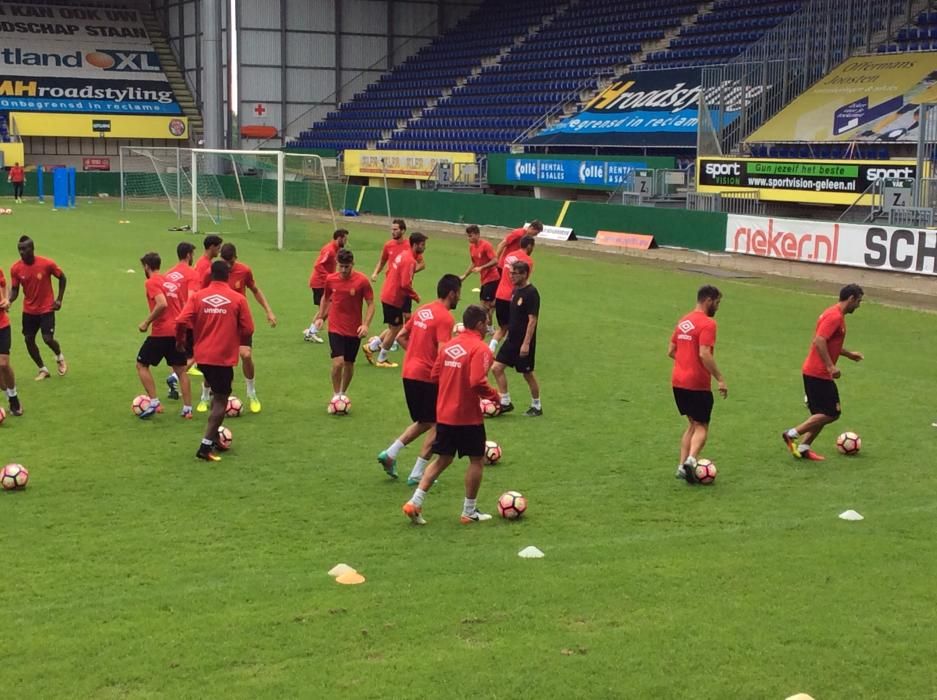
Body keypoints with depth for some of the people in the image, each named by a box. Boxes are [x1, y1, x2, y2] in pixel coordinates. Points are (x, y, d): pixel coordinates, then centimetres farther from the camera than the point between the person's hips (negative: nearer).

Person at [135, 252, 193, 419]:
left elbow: (162, 304, -22)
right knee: (180, 370, 13)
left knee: (142, 364, 9)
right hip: (179, 331, 7)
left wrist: (147, 322, -13)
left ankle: (154, 403, -1)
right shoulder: (173, 281, 16)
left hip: (161, 332, -6)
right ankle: (187, 409, 8)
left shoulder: (151, 282, -6)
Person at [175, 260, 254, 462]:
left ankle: (214, 435, 27)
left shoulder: (197, 296, -1)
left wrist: (180, 340, 9)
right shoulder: (238, 299, -5)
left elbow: (181, 321, -10)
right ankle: (206, 446, -7)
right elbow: (248, 329, -5)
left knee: (217, 394, 25)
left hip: (202, 356, 4)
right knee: (220, 401, 2)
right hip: (224, 358, -4)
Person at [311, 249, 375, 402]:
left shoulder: (362, 280, -11)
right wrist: (321, 317, 12)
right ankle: (336, 395, 2)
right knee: (338, 362, -15)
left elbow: (371, 304, -7)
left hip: (354, 330, 0)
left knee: (349, 364, 11)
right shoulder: (331, 279, -4)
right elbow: (325, 298, 16)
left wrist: (365, 325, -17)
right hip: (335, 329, 0)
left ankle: (343, 394, 32)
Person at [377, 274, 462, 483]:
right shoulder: (445, 318, -14)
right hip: (427, 377, -8)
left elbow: (401, 337, 17)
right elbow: (443, 352, -22)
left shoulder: (423, 310, 12)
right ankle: (417, 474, 5)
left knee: (423, 422, 22)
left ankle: (390, 453, 11)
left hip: (409, 373, 8)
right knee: (437, 426, 5)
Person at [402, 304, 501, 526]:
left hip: (444, 413, 7)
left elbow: (435, 375, 10)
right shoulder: (480, 349, -14)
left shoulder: (448, 345, 8)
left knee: (443, 459, 16)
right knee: (476, 460, 10)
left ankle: (415, 502, 7)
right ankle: (469, 511, 17)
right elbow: (478, 382, -25)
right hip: (468, 416, -7)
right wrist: (494, 395, -8)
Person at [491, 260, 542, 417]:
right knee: (496, 368, 3)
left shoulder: (531, 293, -18)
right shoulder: (515, 290, 8)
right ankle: (505, 402, 14)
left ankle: (536, 406, 21)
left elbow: (532, 320, -21)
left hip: (524, 342, -8)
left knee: (528, 374, 4)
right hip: (512, 339, 8)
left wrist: (526, 343, -23)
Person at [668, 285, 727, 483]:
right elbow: (704, 354, -22)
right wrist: (720, 379, -18)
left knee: (692, 424, 18)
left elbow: (671, 352, 16)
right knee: (701, 427, 2)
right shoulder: (707, 323, -13)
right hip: (697, 384, -7)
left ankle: (683, 466, 10)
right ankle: (691, 459, -20)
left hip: (678, 382, 7)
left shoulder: (683, 321, 13)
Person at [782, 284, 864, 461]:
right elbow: (819, 341, -27)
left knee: (822, 414, 13)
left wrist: (849, 354, 27)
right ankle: (792, 434, -5)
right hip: (818, 373, -10)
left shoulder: (836, 315, 15)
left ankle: (803, 447, 12)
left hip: (814, 372, 10)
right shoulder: (835, 316, -17)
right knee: (831, 414, -6)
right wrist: (830, 366, -28)